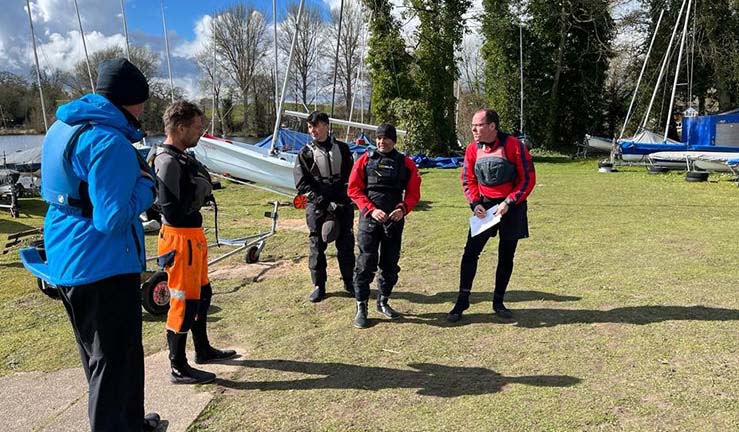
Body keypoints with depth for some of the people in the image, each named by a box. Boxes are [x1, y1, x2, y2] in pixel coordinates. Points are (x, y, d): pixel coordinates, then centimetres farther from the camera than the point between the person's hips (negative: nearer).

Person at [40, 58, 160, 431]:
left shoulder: (63, 127, 10)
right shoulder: (109, 141, -21)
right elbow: (113, 218, -26)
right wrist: (145, 184, -9)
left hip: (65, 264, 10)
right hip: (104, 269, -10)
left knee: (101, 356, 23)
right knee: (116, 362, 4)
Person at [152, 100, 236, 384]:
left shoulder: (182, 157, 10)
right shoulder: (168, 161, -20)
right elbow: (173, 211, -23)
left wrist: (203, 188, -1)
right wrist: (199, 192, -12)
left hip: (194, 236, 10)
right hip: (181, 239, -10)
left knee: (202, 294, 21)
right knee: (184, 301, 1)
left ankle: (203, 350, 38)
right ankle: (178, 368, 15)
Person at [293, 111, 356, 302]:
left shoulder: (342, 148, 8)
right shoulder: (306, 153, 2)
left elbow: (351, 176, 9)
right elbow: (302, 184, -4)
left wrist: (344, 199, -5)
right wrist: (322, 202, -13)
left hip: (342, 204, 1)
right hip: (317, 207, -1)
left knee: (346, 244, 7)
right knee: (317, 246, 2)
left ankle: (349, 282, 22)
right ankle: (319, 286, 14)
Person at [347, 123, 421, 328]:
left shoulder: (406, 163, 5)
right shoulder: (365, 159, 2)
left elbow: (413, 193, 5)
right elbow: (354, 189, -2)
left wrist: (403, 209, -14)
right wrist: (371, 210, -14)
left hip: (395, 220, 2)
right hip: (369, 219, -2)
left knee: (391, 263, 11)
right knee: (366, 263, -3)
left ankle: (383, 302, 28)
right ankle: (361, 307, 8)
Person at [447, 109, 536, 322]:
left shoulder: (513, 145, -13)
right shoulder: (473, 149, -1)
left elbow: (528, 179, -10)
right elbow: (467, 180, 7)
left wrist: (509, 203, -16)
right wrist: (475, 203, -8)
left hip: (512, 208, -2)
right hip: (485, 207, 3)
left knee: (506, 256, 7)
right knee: (471, 252, -4)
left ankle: (498, 302, 22)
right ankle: (462, 300, 6)